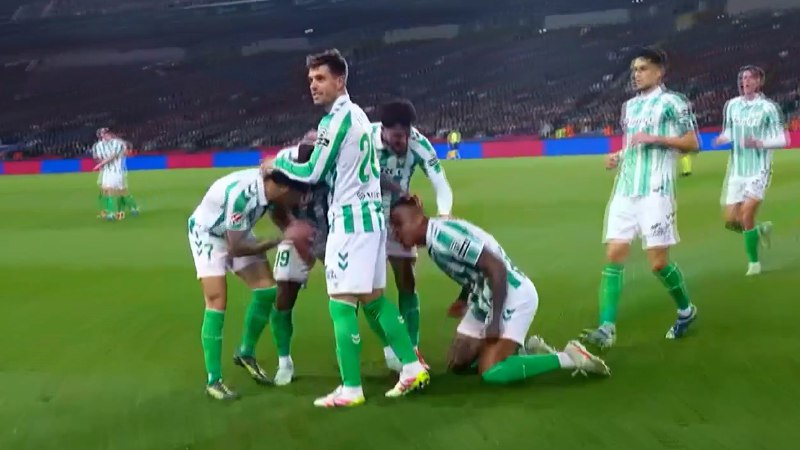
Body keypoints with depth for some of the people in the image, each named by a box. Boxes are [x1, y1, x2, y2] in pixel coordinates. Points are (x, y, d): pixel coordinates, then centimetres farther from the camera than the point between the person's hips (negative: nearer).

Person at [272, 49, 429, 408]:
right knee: (374, 298, 14)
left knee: (341, 304, -8)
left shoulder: (338, 118, -14)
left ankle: (351, 389, -8)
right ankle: (413, 368, 14)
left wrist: (278, 162, 5)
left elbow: (312, 174, -10)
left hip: (350, 219, -10)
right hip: (370, 214, 10)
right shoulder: (357, 115, 15)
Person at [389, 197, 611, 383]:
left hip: (513, 295, -10)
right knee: (457, 364, 12)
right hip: (485, 299, 10)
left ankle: (569, 358, -8)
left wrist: (495, 322, -25)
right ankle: (529, 349, 20)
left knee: (491, 373, -20)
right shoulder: (433, 243, 4)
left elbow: (497, 268, -27)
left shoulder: (444, 236, -24)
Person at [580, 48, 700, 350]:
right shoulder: (630, 106, 18)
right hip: (625, 191, 6)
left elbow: (692, 144, -5)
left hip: (655, 192, -6)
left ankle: (686, 310, 22)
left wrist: (656, 138, -16)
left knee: (658, 262, -5)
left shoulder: (672, 102, -3)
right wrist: (618, 157, 9)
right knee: (614, 255, -6)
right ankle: (607, 328, -11)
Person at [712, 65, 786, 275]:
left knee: (747, 216, -14)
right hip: (737, 170, 5)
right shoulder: (732, 105, 5)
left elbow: (782, 140, -6)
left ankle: (754, 262, 3)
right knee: (731, 221, 3)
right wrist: (724, 138, -6)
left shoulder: (768, 107, -8)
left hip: (758, 170, -5)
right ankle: (761, 230, 33)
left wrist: (759, 143, -23)